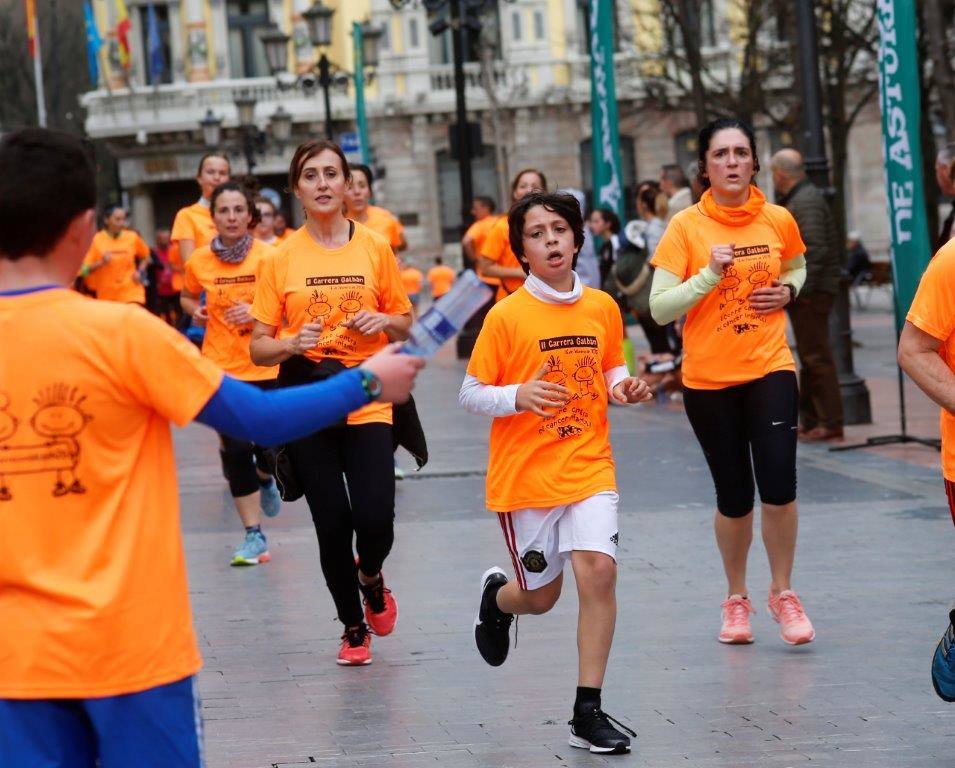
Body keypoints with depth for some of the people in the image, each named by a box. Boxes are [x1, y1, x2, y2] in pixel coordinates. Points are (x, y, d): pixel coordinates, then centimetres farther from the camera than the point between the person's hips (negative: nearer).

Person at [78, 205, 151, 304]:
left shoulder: (132, 237, 0)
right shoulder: (96, 240, -5)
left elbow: (145, 256, 19)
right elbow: (85, 269, -4)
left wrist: (140, 272, 1)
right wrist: (100, 263, -21)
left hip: (131, 294, 0)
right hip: (106, 295, 0)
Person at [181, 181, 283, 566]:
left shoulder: (268, 256, -8)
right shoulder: (199, 261, 0)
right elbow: (188, 297, 19)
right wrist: (194, 311, -2)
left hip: (265, 366, -1)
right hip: (221, 367, 1)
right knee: (235, 449, -3)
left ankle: (265, 478, 39)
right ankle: (253, 535, 5)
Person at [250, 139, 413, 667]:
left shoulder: (375, 248, 4)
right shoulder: (281, 259, 2)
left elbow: (405, 326, 12)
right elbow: (259, 347, 3)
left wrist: (383, 321, -9)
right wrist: (293, 343, -17)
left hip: (368, 400, 0)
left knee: (375, 516, -14)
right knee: (332, 523, 2)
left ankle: (371, 576, 22)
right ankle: (353, 628, 24)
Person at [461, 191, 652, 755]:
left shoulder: (602, 307, 3)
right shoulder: (506, 316, -8)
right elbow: (470, 395, -5)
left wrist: (624, 387, -3)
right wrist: (518, 396, -24)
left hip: (589, 467, 2)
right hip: (524, 475, -2)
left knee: (598, 570, -17)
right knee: (540, 596, 8)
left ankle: (588, 713, -8)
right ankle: (497, 598, 47)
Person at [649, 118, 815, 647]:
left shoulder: (778, 220, 1)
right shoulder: (686, 226, -6)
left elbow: (798, 267, 23)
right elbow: (660, 308, -9)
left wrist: (787, 291, 2)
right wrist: (709, 275, -20)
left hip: (770, 369, 1)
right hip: (708, 379, -1)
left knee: (779, 487, -12)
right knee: (734, 498, 5)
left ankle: (782, 593, 10)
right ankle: (736, 598, 28)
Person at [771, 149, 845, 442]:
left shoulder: (806, 201, -15)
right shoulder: (796, 198, 17)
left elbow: (815, 248, -25)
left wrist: (802, 288, -27)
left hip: (811, 293, -11)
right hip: (804, 291, 11)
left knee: (817, 357, -9)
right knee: (810, 357, 16)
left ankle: (830, 423, -7)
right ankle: (809, 420, 23)